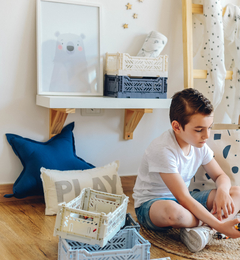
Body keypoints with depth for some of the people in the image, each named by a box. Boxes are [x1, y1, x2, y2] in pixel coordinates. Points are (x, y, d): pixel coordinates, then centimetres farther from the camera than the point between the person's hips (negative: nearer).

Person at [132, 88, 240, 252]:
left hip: (183, 200, 8)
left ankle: (204, 229, -29)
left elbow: (220, 176, 7)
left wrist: (222, 190, -18)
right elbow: (183, 199, -29)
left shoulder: (199, 144, -4)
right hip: (150, 205, -7)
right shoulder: (163, 149, -27)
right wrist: (218, 225, -32)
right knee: (170, 210, -45)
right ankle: (212, 226, -15)